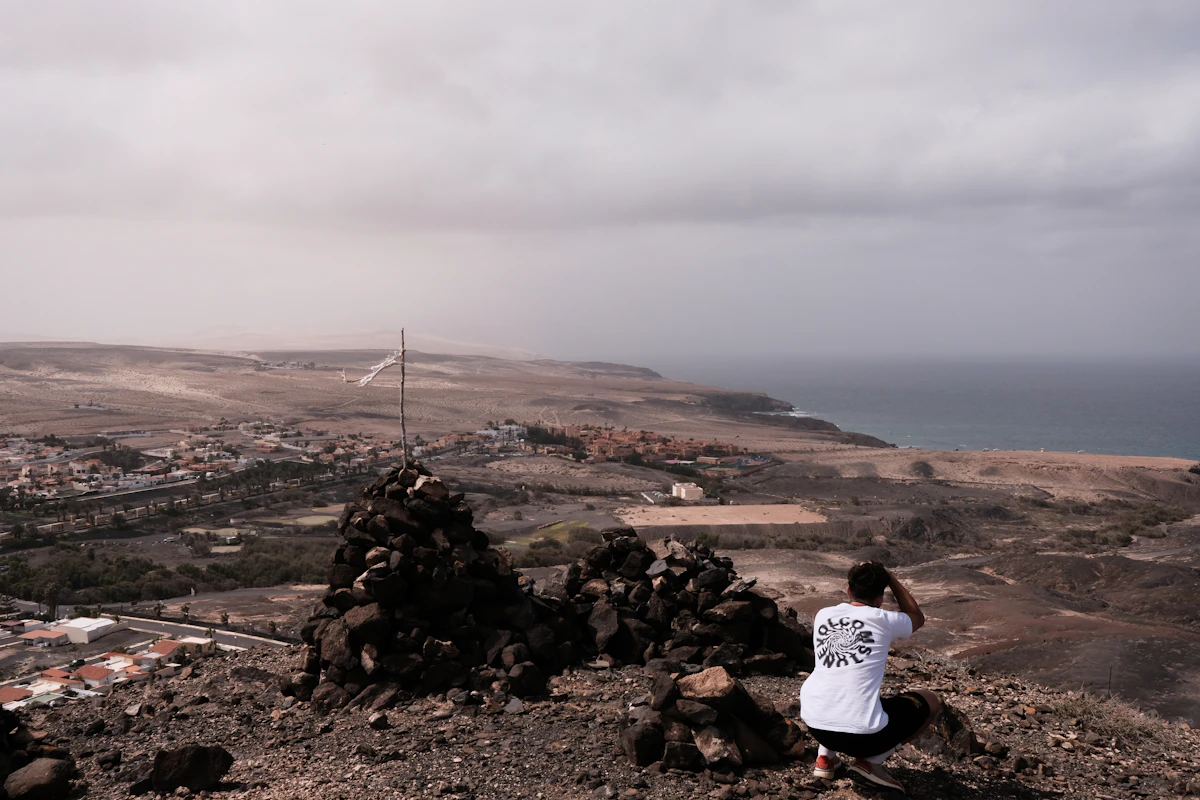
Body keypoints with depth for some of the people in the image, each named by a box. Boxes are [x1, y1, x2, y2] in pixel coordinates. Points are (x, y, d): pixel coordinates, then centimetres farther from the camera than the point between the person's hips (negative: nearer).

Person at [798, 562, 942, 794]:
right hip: (863, 734, -5)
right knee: (930, 702, 19)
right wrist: (889, 578, 22)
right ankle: (869, 760, 6)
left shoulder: (822, 615, 7)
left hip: (815, 726, 5)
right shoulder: (883, 620, -3)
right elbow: (917, 617, 20)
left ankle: (826, 757, 22)